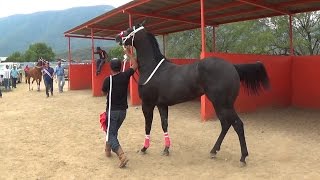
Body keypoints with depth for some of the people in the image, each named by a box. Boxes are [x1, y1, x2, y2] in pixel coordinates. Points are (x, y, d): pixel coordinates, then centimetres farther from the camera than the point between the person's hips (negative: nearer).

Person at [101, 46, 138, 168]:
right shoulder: (125, 76, -5)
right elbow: (135, 65, 11)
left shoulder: (108, 80, -13)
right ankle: (108, 150, 39)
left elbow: (104, 93, 5)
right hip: (123, 110, 4)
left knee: (111, 134, 0)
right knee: (114, 131, 25)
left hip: (112, 111, -4)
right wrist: (127, 53, 16)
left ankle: (122, 156, -18)